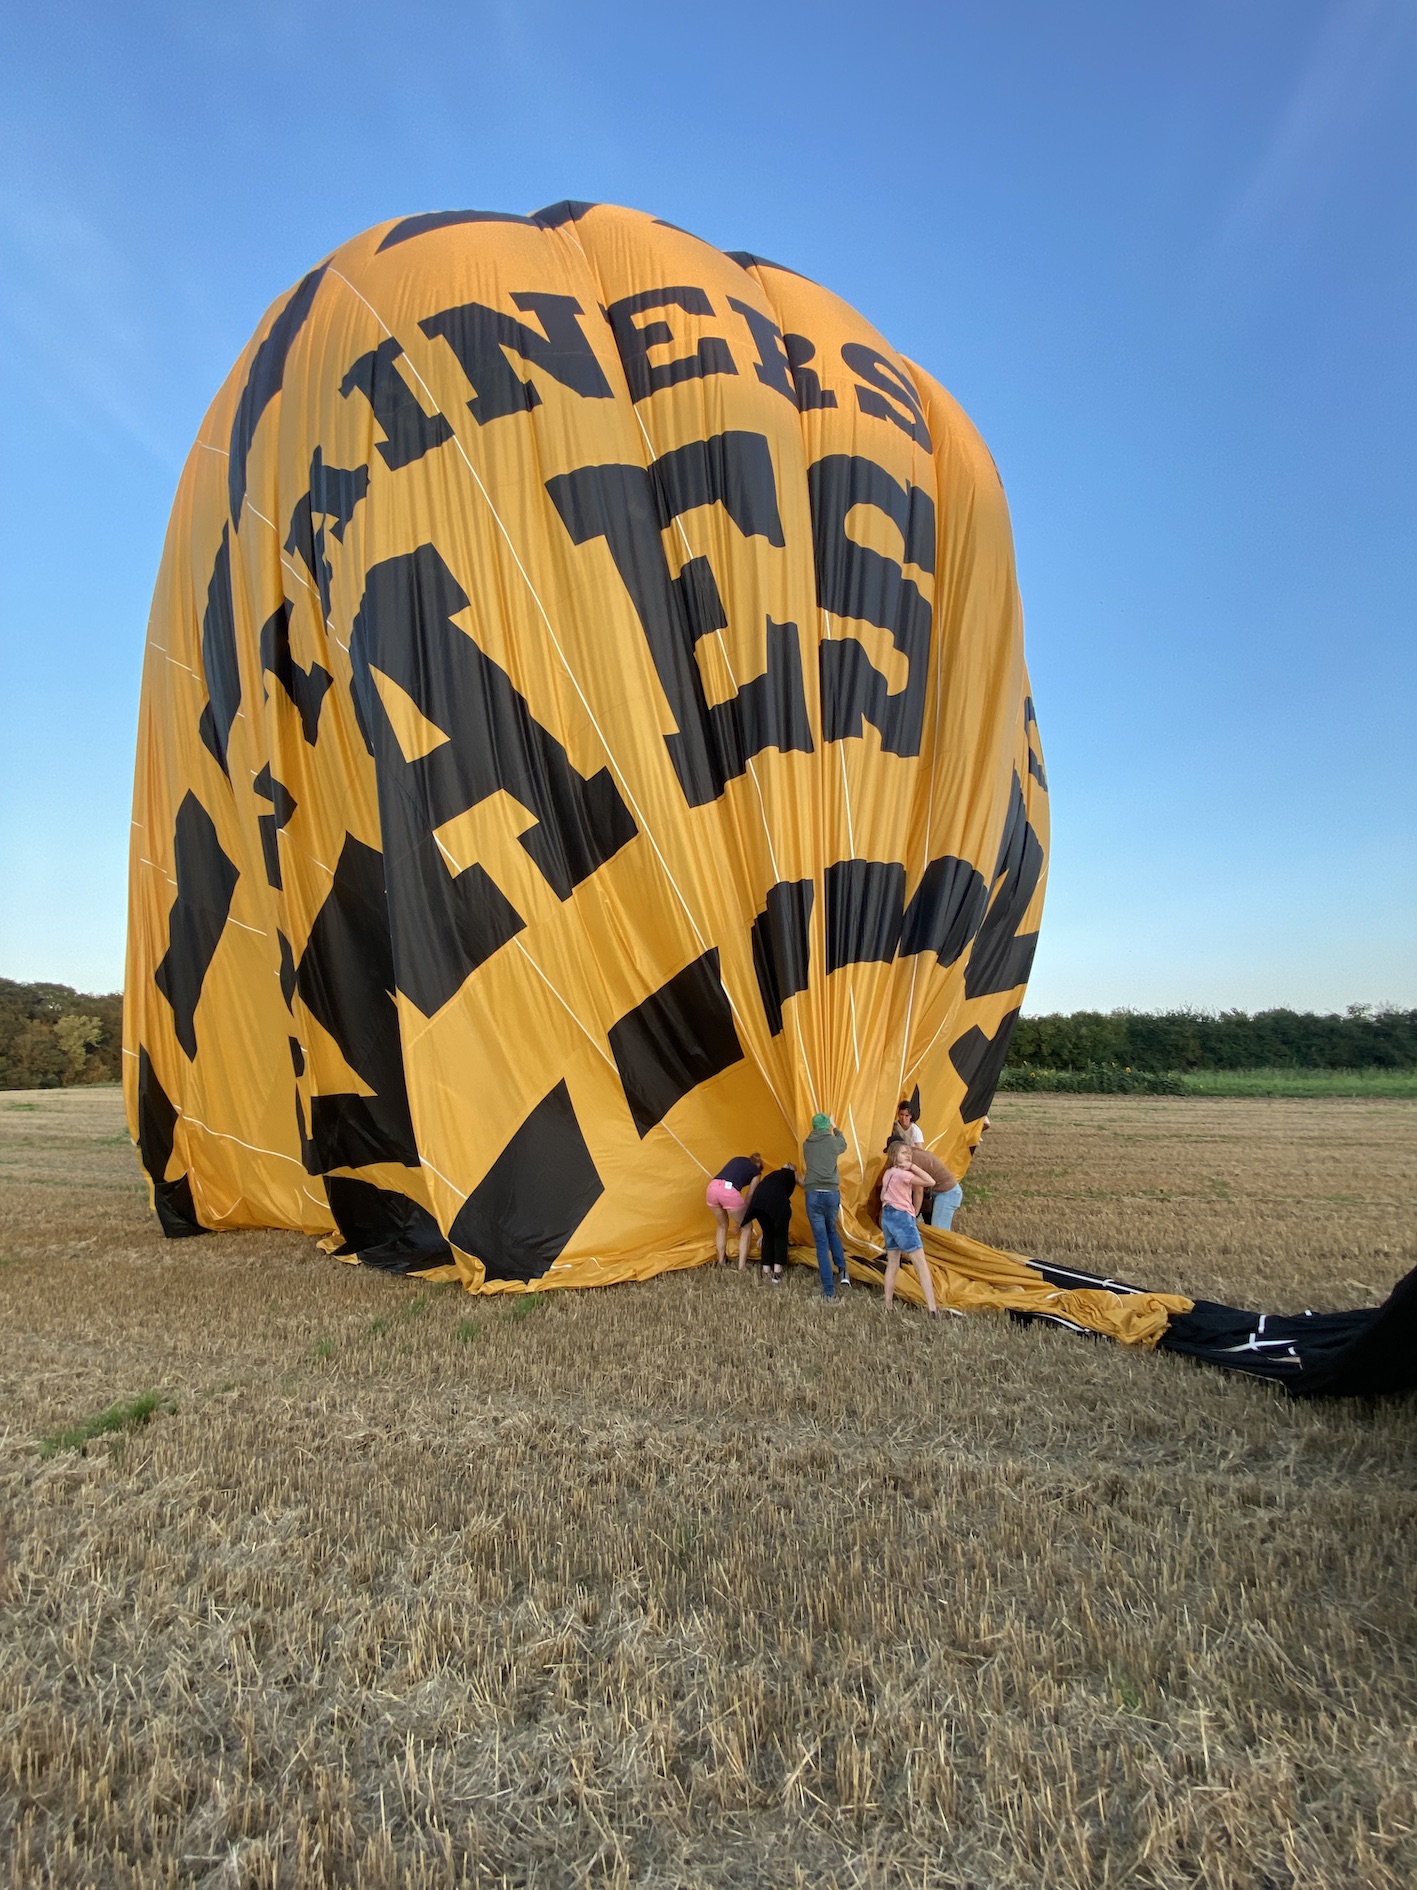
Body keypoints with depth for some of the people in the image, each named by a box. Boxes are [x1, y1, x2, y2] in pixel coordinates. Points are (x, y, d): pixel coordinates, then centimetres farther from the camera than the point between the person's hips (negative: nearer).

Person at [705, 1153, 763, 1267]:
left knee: (722, 1225, 31)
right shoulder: (756, 1171, 21)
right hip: (729, 1192, -5)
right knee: (745, 1228, 19)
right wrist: (739, 1223, 27)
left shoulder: (737, 1159, 32)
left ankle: (721, 1261, 35)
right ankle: (741, 1266, 14)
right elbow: (749, 1196, 19)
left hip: (712, 1188, 5)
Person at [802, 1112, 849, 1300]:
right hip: (831, 1194, 0)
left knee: (821, 1242, 5)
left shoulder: (806, 1145, 8)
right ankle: (842, 1270, 15)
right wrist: (835, 1128, 45)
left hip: (813, 1195, 0)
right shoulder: (833, 1142, 3)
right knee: (832, 1232, 27)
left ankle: (829, 1291, 5)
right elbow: (844, 1144, 28)